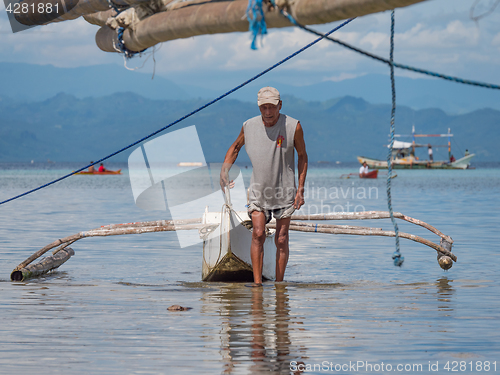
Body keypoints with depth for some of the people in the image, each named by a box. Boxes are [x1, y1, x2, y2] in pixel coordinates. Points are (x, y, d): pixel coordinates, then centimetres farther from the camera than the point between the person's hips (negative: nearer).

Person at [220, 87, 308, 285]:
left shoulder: (293, 127, -10)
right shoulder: (248, 126, -5)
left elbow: (302, 156, 2)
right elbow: (235, 147, 16)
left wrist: (301, 189, -2)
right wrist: (224, 171, 1)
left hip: (285, 192, -1)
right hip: (258, 192, 1)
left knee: (281, 240, 1)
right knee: (258, 234, -14)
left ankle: (279, 284, 11)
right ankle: (257, 283, -12)